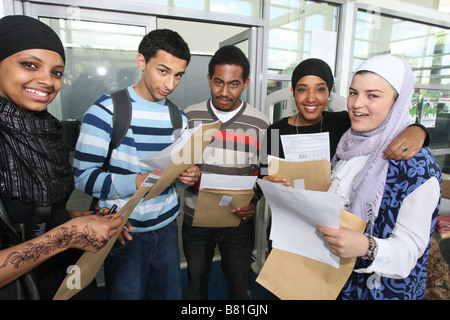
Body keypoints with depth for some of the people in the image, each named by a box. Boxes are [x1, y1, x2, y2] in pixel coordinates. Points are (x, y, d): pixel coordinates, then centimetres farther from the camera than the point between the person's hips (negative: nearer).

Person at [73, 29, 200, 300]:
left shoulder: (178, 117, 6)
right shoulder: (107, 110, -12)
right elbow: (84, 178, -15)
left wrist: (186, 177, -10)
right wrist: (140, 181, -27)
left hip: (167, 228, 5)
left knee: (170, 294, 19)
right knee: (127, 294, 13)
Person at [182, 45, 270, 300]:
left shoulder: (260, 124, -9)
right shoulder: (190, 116, -5)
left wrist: (255, 203, -18)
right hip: (196, 218, 2)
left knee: (240, 287, 17)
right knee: (196, 282, 23)